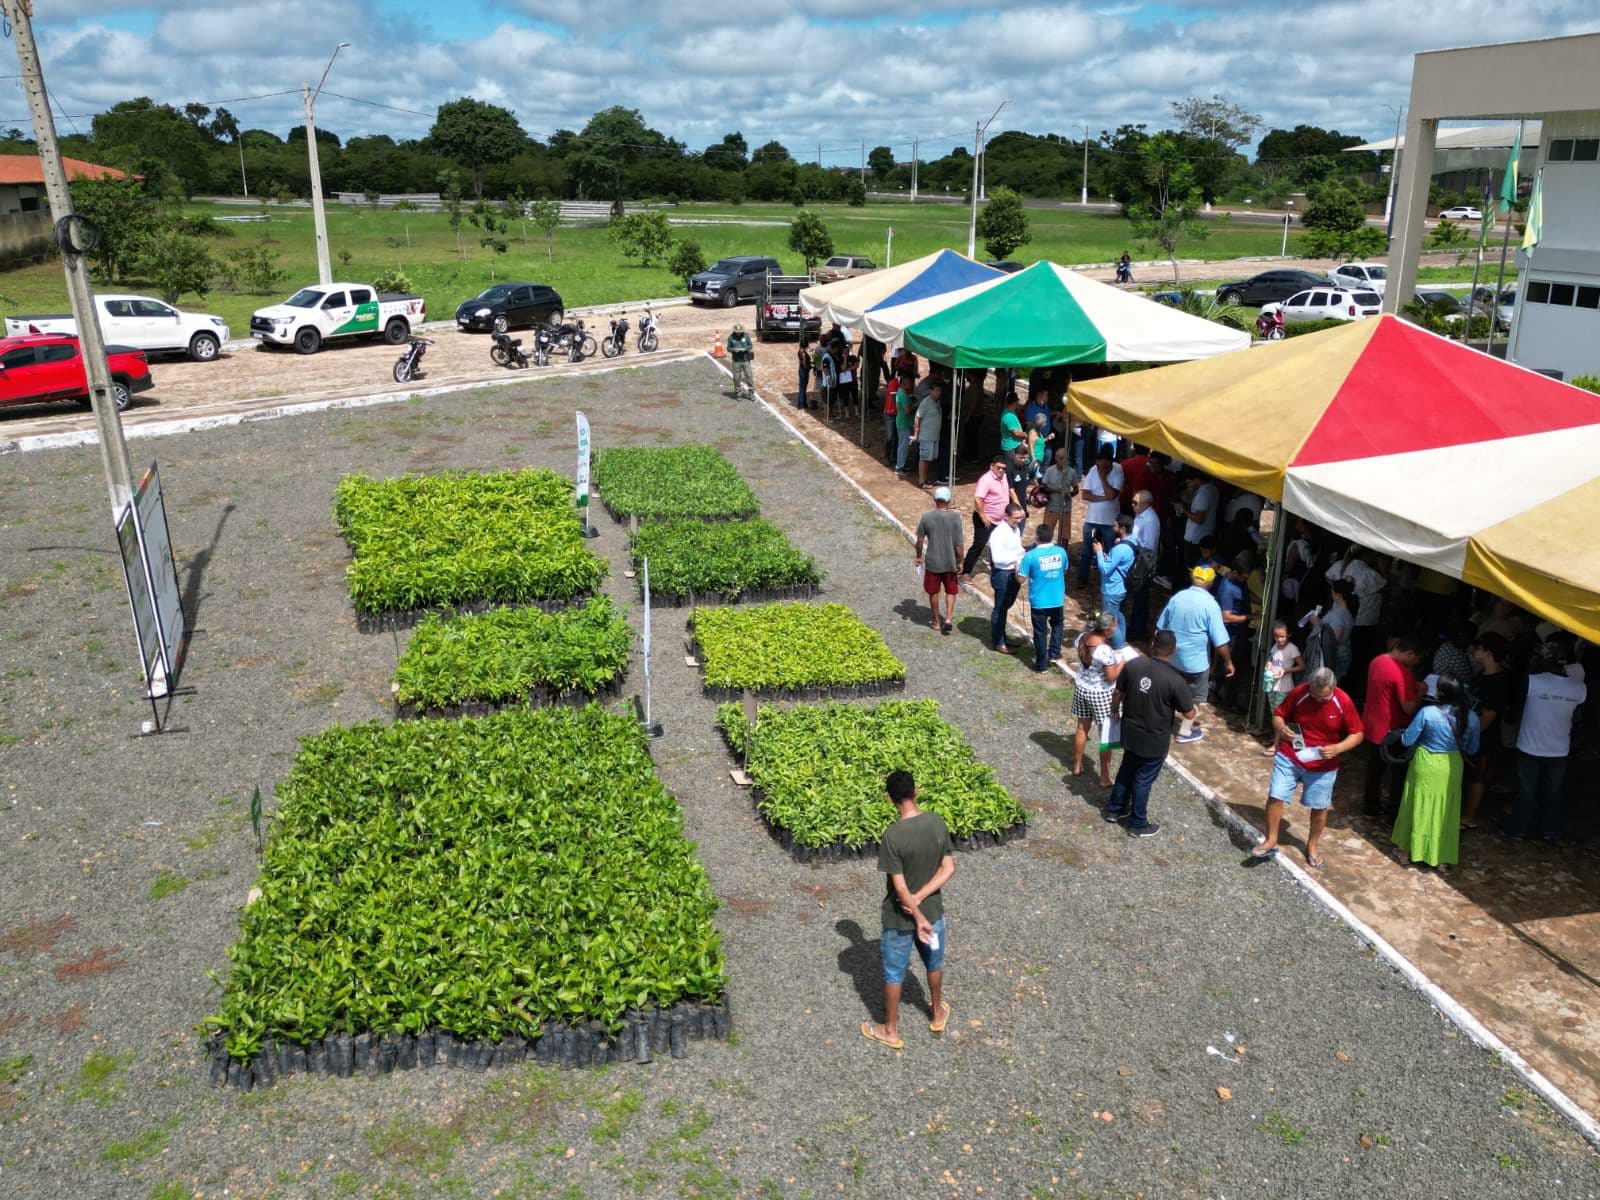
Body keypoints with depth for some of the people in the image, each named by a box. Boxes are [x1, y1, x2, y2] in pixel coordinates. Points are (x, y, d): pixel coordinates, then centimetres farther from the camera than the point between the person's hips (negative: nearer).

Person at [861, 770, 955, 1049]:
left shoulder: (892, 835, -27)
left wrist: (918, 916, -13)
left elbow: (900, 887, -24)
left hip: (900, 917, -4)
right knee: (934, 963, 28)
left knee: (894, 973, 16)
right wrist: (920, 898, -12)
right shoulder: (937, 822, -12)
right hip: (933, 910, 5)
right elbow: (949, 868, -8)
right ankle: (938, 1014, 49)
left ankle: (891, 1031, 33)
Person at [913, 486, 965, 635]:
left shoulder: (927, 516, -9)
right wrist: (960, 561, 1)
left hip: (932, 562, 0)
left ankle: (937, 621, 25)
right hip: (950, 562, 0)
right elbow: (958, 543, -11)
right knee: (950, 591, 18)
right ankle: (948, 618, 3)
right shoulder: (955, 518, -12)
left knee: (933, 592, 16)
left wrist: (919, 556, 10)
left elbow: (920, 540, -4)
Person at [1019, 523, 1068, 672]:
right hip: (1057, 599, 3)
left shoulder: (1031, 555, -17)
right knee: (1056, 624, 29)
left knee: (1040, 632, 9)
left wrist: (1017, 568, 7)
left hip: (1039, 601, -3)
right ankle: (1054, 653, 31)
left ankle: (1042, 664, 16)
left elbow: (1021, 579, -12)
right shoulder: (1061, 552, -5)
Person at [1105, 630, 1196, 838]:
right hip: (1155, 739, -4)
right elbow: (1190, 714, -16)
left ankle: (1114, 809, 41)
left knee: (1126, 770, 25)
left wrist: (1114, 712, 21)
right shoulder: (1174, 680, -25)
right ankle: (1138, 824, 26)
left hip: (1130, 731, 4)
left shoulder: (1132, 665, -12)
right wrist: (1176, 712, 7)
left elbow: (1118, 694, 1)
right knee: (1143, 779, 11)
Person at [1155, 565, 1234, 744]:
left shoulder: (1177, 597, -1)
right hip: (1196, 659, -5)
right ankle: (1185, 731, 19)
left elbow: (1161, 627, 9)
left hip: (1173, 656, 5)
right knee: (1195, 697, 12)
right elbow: (1220, 641, -17)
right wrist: (1228, 662, -5)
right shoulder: (1210, 604, -18)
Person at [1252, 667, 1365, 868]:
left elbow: (1357, 735, -7)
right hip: (1289, 757, 0)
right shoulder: (1298, 693, -14)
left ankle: (1313, 844, 35)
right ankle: (1271, 840, 14)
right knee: (1275, 797, -3)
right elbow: (1278, 714, 0)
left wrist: (1337, 748, -25)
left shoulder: (1343, 702, -16)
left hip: (1323, 765, 0)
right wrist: (1281, 728, -23)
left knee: (1319, 806, 13)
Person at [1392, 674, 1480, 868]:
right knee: (1444, 811, 17)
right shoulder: (1471, 717, -13)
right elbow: (1472, 750, 2)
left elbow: (1407, 740, -14)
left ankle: (1407, 852, 29)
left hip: (1426, 766, -2)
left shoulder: (1427, 713, -24)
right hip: (1451, 768, 2)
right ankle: (1441, 857, 29)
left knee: (1418, 807, 16)